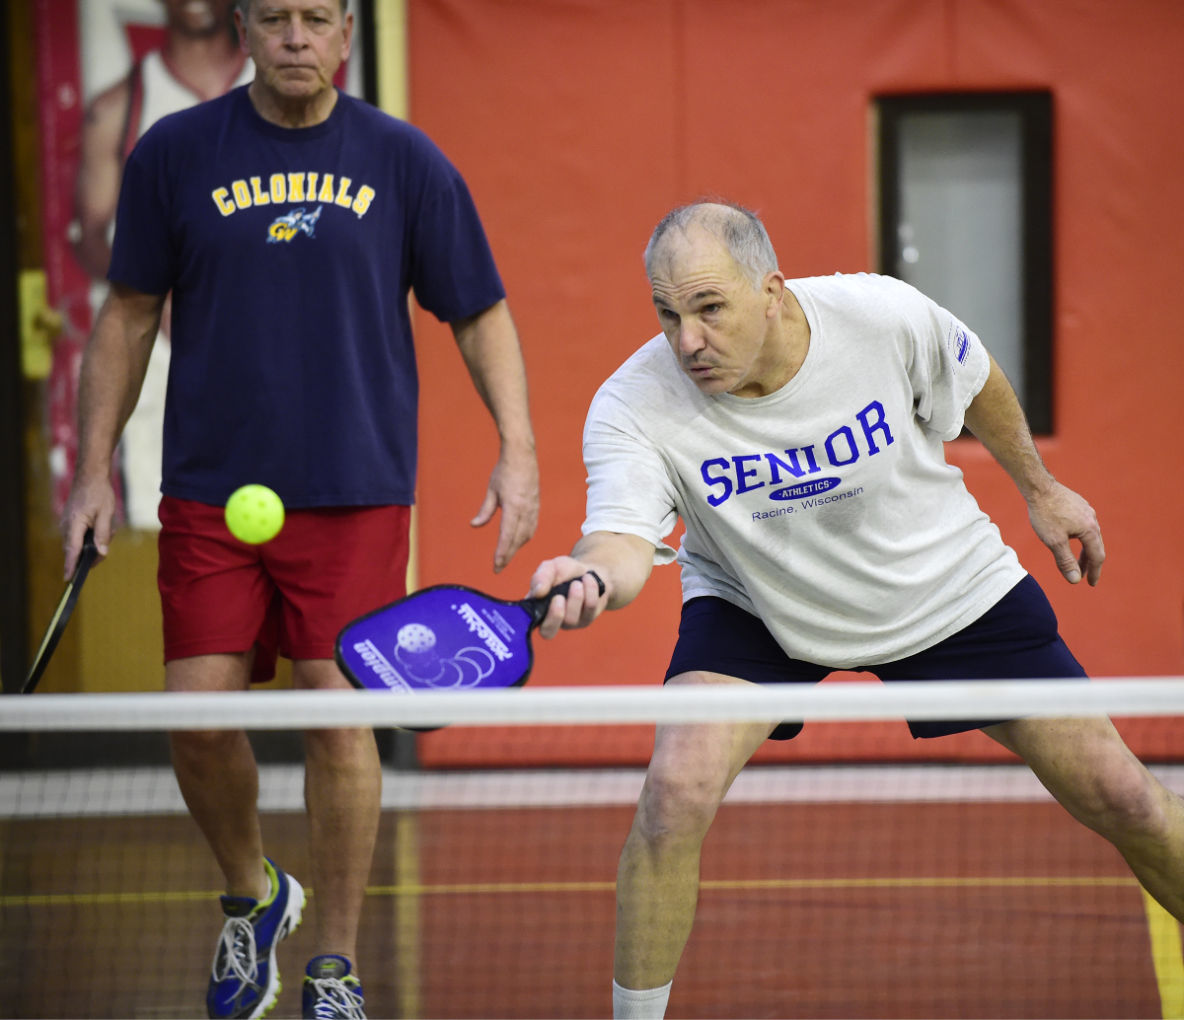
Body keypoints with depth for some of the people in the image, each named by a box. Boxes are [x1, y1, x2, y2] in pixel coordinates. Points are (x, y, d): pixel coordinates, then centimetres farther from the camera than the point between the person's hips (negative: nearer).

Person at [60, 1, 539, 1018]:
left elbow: (480, 313, 7)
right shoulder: (174, 154, 3)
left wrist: (518, 452, -4)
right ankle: (254, 896, 27)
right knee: (198, 717, -3)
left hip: (357, 490, -1)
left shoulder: (406, 161, 2)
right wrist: (94, 469, 7)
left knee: (338, 714, -6)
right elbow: (129, 315, 11)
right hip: (209, 492, 1)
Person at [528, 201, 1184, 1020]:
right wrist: (590, 576, -67)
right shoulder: (634, 409, -30)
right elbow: (625, 541, -43)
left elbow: (974, 380, -5)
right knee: (675, 790, -27)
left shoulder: (886, 317, -27)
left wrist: (1041, 488, 9)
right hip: (754, 607, -1)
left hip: (945, 584, 1)